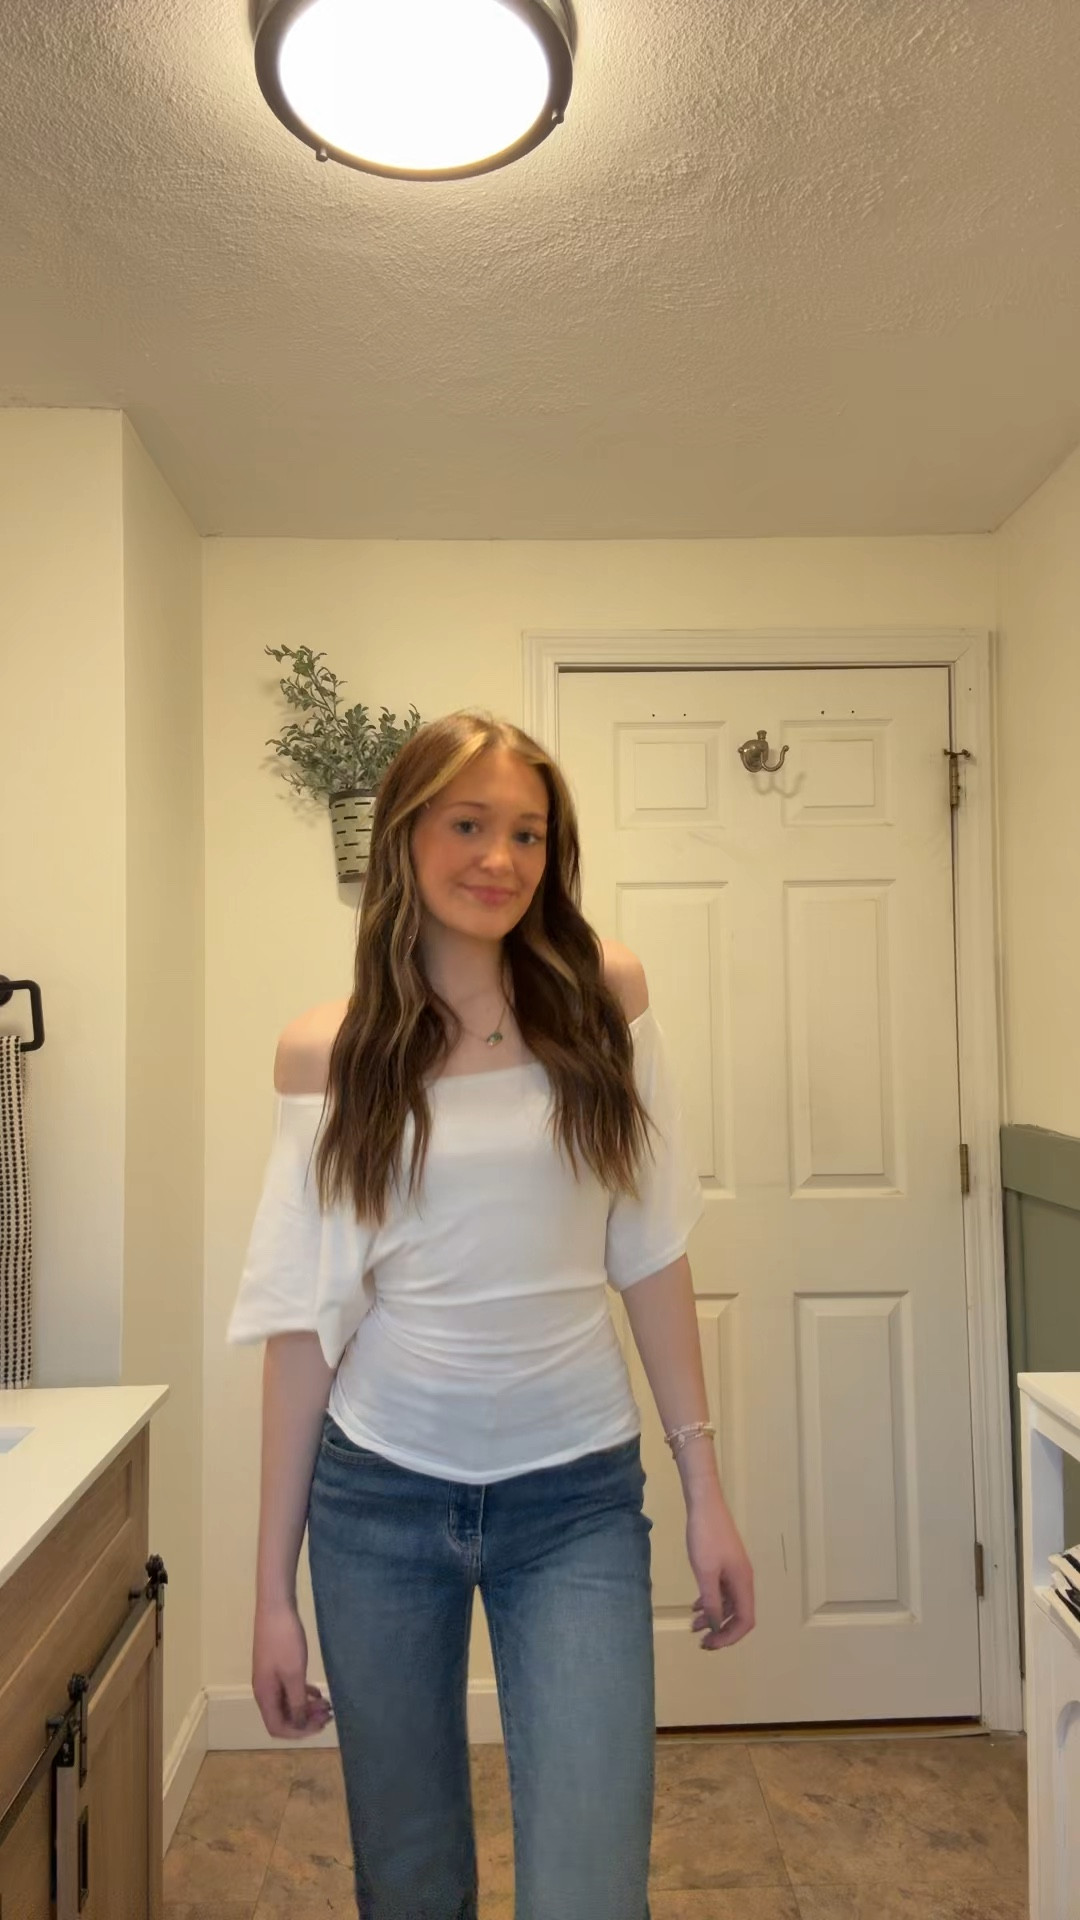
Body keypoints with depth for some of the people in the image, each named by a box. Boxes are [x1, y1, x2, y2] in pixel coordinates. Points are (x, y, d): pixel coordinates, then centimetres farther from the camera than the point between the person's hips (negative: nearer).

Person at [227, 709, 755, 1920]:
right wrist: (273, 1589, 1)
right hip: (379, 1498, 1)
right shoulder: (326, 1052, -4)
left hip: (577, 1498, 0)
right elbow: (304, 1320, -2)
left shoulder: (601, 994, -3)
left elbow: (649, 1256, 1)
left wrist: (706, 1489, 1)